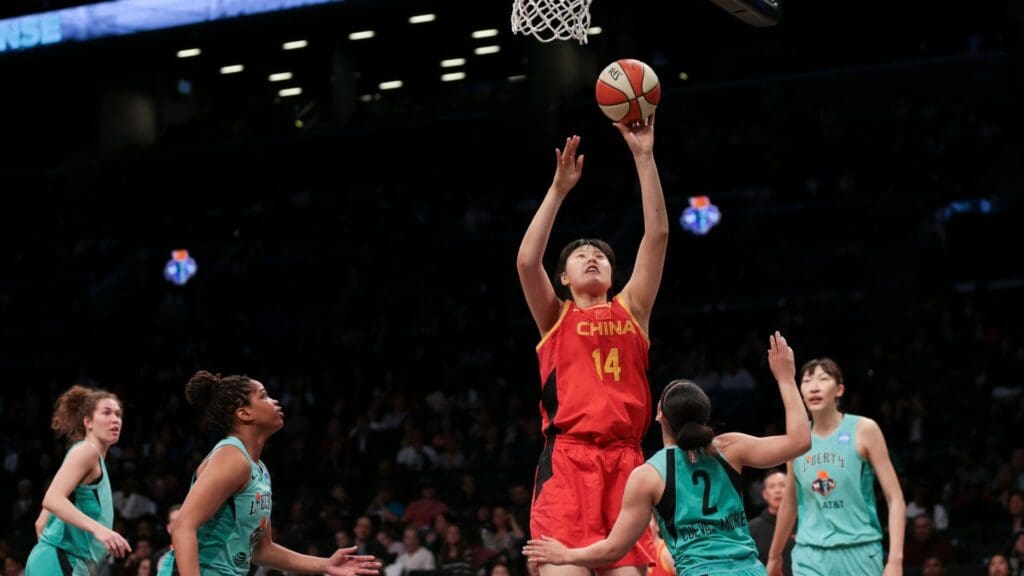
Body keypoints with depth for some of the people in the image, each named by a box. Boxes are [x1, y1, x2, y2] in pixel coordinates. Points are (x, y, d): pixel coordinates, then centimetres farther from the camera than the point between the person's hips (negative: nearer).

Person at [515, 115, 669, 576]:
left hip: (624, 460, 3)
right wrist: (559, 188, -7)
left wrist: (644, 158, 3)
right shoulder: (555, 316, 13)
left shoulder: (630, 310, 17)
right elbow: (527, 261, -6)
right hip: (567, 459, -3)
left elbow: (658, 234, 9)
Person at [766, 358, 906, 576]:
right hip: (810, 557, 2)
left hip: (859, 553, -2)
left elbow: (895, 498, -7)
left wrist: (895, 559, -16)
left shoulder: (863, 429, -4)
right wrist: (774, 556, 28)